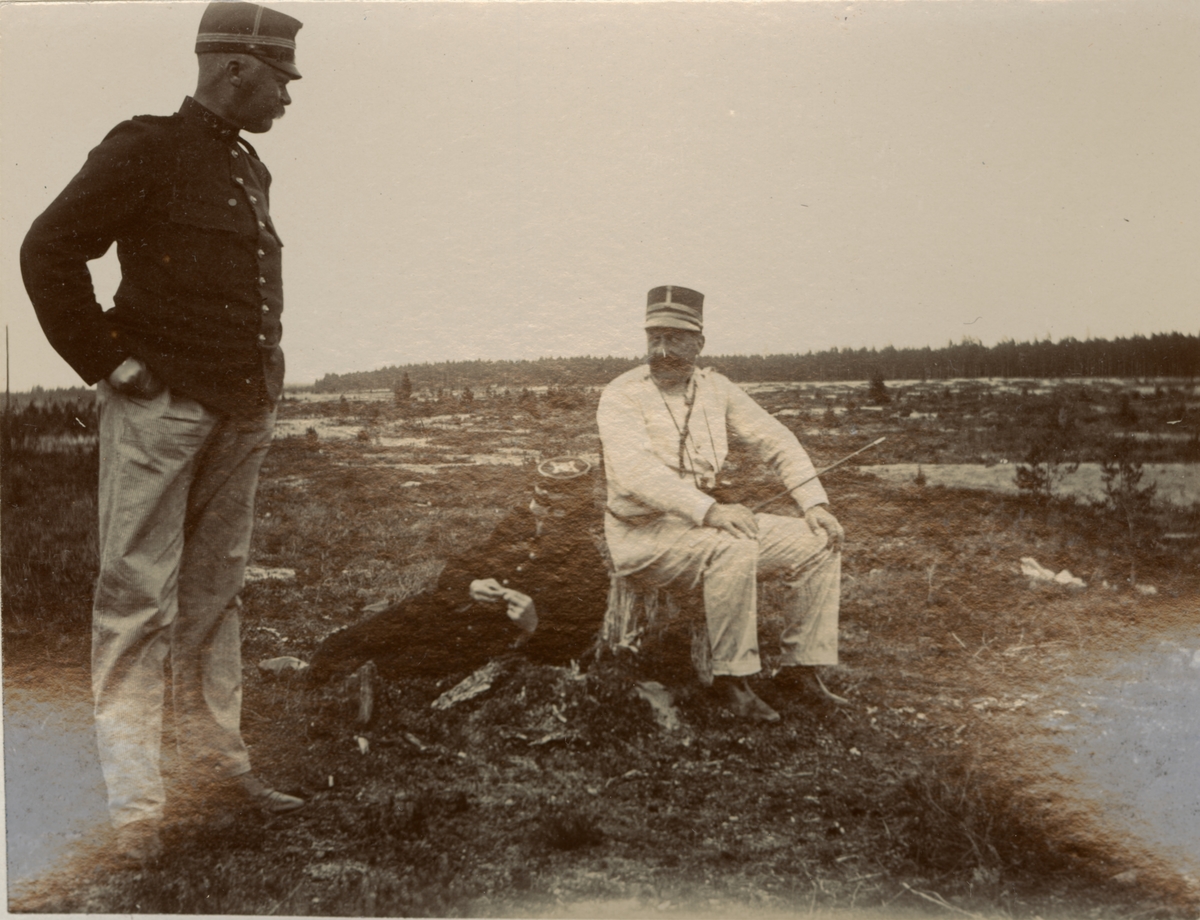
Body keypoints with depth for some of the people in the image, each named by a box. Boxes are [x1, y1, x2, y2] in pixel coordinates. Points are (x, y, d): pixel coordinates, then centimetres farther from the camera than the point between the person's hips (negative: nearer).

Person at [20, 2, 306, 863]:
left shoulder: (250, 170, 16)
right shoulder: (146, 149, -8)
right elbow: (48, 251, -12)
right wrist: (107, 361, -13)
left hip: (242, 413, 8)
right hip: (161, 405, -8)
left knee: (216, 591, 14)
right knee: (139, 596, -4)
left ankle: (218, 759, 25)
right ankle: (134, 800, 2)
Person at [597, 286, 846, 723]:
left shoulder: (714, 387, 8)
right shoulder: (621, 396, -11)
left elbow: (775, 440, 13)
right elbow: (633, 471, -27)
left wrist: (815, 503, 0)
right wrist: (708, 510, -37)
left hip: (706, 523, 7)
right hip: (644, 534, -7)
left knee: (818, 542, -6)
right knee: (734, 548, -35)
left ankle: (800, 669, 0)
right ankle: (732, 676, -21)